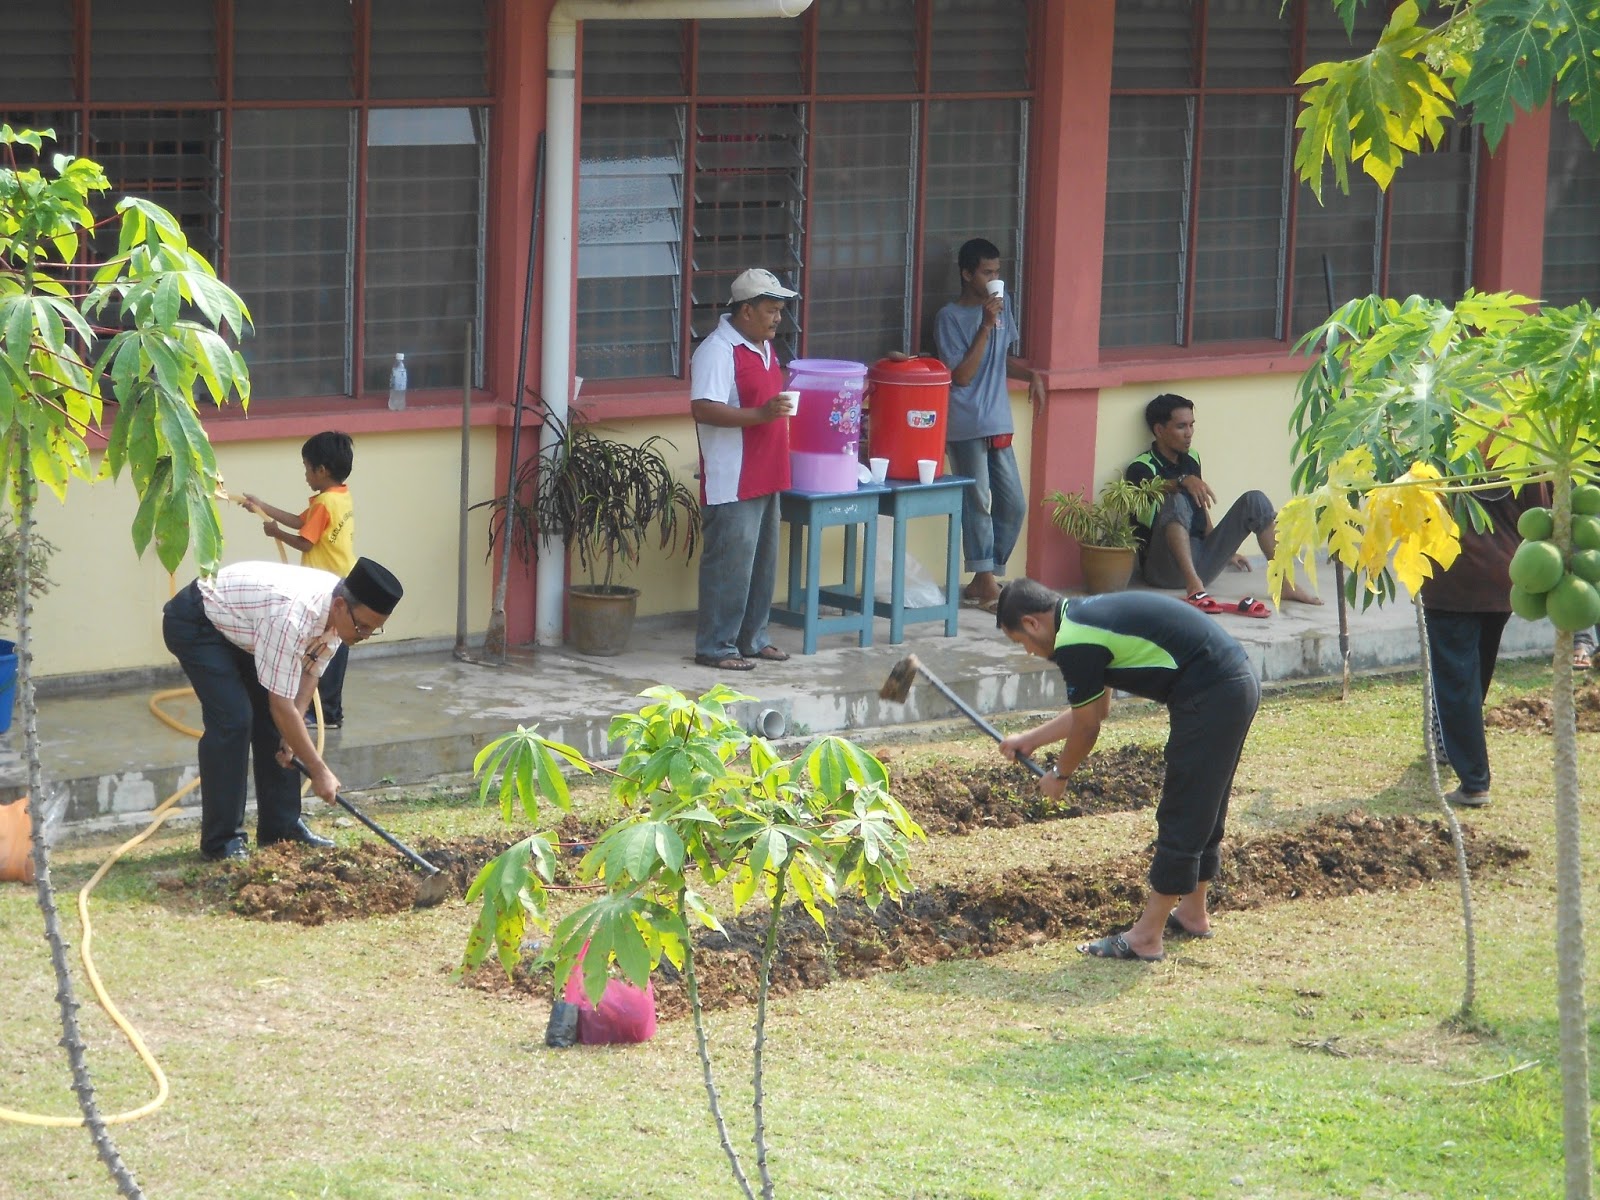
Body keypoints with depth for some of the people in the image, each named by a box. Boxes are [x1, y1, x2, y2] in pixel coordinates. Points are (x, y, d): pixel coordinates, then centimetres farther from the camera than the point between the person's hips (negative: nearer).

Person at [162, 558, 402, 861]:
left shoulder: (338, 609, -14)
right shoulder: (293, 615, -39)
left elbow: (309, 671, 0)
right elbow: (282, 706, -34)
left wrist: (292, 731, -11)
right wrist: (319, 771, -27)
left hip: (239, 625, 9)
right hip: (195, 623, -9)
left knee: (272, 721, 3)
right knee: (233, 719, -18)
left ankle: (281, 826, 11)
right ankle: (221, 841, -11)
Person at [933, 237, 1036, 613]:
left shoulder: (1001, 305, 9)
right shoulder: (951, 317, -11)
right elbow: (962, 375, -16)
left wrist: (1031, 373, 2)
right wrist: (986, 325, -19)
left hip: (998, 423, 7)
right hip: (966, 425, -7)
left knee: (1014, 504, 6)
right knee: (978, 502, -6)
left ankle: (983, 580, 15)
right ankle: (988, 583, -2)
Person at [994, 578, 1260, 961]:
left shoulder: (1074, 643, -12)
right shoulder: (1086, 617, 18)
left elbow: (1086, 728, -1)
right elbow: (1095, 708, 31)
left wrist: (1059, 775, 18)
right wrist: (1029, 740, 38)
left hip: (1210, 697, -10)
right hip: (1239, 682, 10)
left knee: (1181, 818, -3)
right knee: (1201, 813, 22)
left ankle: (1146, 938, 1)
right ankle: (1193, 913, 35)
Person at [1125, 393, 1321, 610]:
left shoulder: (1191, 460, 18)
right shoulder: (1141, 468, -7)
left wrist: (1224, 550, 37)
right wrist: (1183, 481, -49)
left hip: (1201, 561, 7)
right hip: (1165, 566, -7)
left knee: (1255, 500, -5)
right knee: (1177, 502, -35)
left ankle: (1285, 582, -13)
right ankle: (1194, 586, -53)